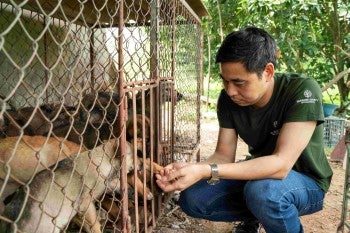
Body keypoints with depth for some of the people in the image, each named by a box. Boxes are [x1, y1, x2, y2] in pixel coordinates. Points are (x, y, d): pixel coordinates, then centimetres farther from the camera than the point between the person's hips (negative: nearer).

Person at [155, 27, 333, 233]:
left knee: (262, 190, -38)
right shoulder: (228, 99, -12)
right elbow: (224, 155, -11)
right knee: (191, 198, -12)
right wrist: (188, 169, -32)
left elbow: (281, 164, -36)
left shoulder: (303, 91, -28)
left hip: (306, 181, -4)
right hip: (260, 174, 5)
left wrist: (206, 171, -43)